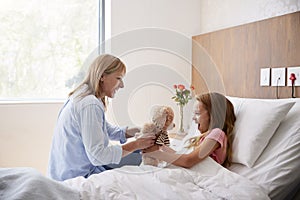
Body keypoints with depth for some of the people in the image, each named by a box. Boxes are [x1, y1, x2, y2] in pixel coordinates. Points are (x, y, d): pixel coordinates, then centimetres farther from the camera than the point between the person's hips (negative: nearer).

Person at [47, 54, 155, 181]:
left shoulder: (83, 98, 10)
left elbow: (109, 130, 17)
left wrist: (142, 131, 4)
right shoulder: (90, 105, -24)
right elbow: (97, 155, -27)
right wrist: (135, 145, -19)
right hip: (78, 178, -10)